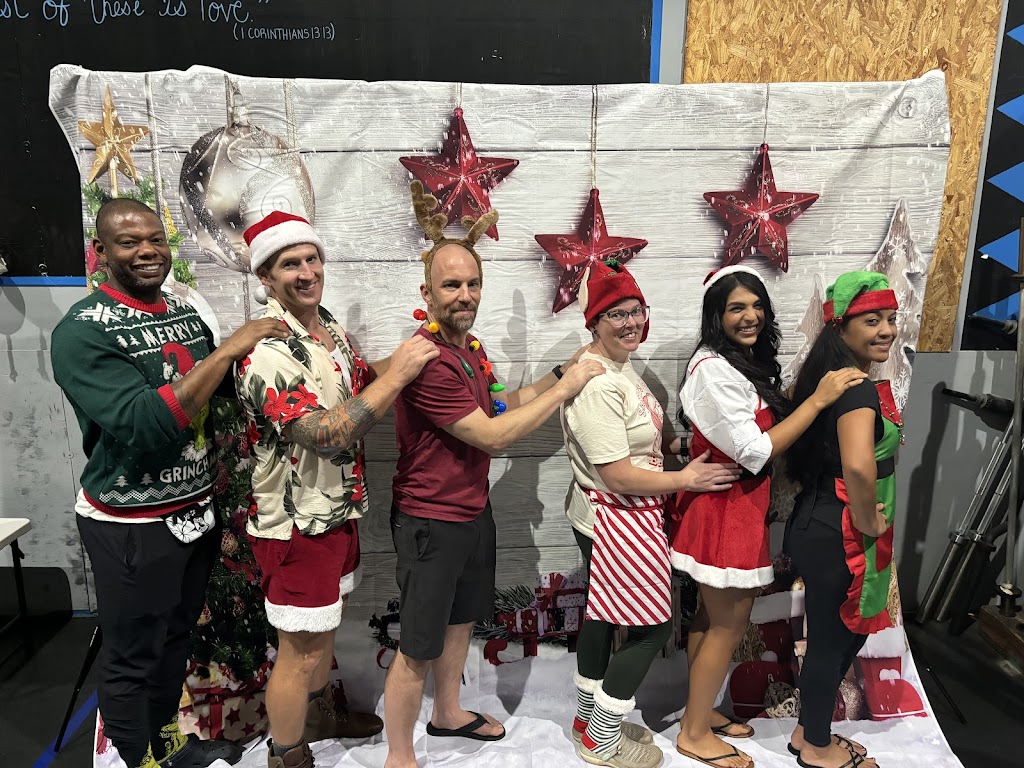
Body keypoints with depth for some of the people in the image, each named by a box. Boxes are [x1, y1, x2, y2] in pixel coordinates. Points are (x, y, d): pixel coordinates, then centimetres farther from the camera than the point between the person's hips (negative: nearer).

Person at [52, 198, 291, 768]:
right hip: (133, 526, -6)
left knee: (176, 634, 23)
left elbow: (222, 389, 13)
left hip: (197, 510, 7)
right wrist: (227, 350, -29)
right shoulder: (83, 332, -18)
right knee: (132, 654, 13)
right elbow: (143, 424, -30)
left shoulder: (185, 312, 3)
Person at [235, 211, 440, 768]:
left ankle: (320, 713, 50)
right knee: (301, 650, 8)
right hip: (297, 523, -9)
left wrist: (410, 352, -1)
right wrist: (397, 373, -31)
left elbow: (361, 383, 16)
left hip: (337, 509, 9)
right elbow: (325, 435, -33)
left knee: (324, 626, 27)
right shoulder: (266, 350, -25)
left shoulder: (329, 327, 5)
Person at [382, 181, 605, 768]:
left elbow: (505, 404, 11)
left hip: (474, 510, 10)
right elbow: (492, 435, -25)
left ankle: (449, 713, 46)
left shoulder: (470, 349, 7)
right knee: (418, 646, 5)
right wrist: (566, 388, -21)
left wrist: (563, 371, 1)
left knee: (461, 619, 25)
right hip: (431, 521, -9)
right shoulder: (427, 360, -25)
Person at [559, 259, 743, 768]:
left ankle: (589, 716, 41)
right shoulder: (596, 385, -27)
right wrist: (685, 479, -14)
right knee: (653, 627, 3)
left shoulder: (618, 365, 6)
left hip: (604, 518, 10)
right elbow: (618, 476, -26)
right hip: (616, 521, -10)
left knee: (603, 615, 21)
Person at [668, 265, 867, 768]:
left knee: (713, 617, 19)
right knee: (729, 624, 4)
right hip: (724, 509, -9)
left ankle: (700, 712, 36)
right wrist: (818, 400, -21)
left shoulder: (747, 362, 9)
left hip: (741, 507, 9)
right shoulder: (713, 369, -22)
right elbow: (754, 452, -23)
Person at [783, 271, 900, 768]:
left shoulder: (829, 375, 7)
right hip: (838, 535, -9)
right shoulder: (858, 387, -22)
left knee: (837, 635, 23)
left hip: (820, 524, 9)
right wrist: (867, 523, -23)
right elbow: (858, 466, -39)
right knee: (833, 639, 9)